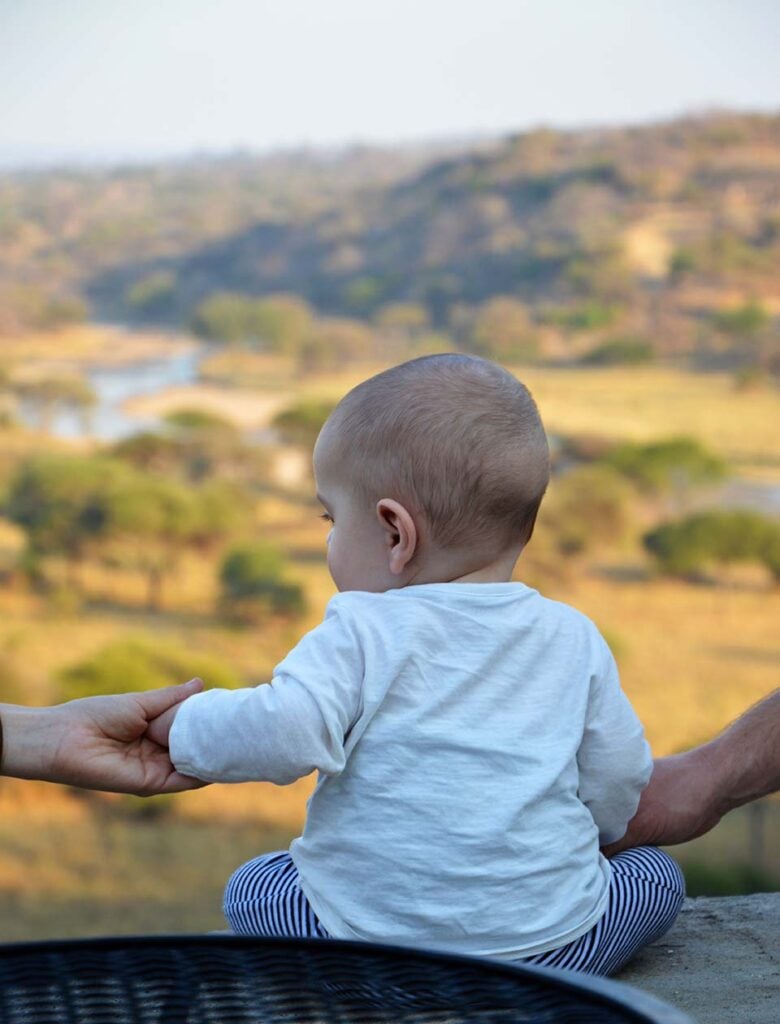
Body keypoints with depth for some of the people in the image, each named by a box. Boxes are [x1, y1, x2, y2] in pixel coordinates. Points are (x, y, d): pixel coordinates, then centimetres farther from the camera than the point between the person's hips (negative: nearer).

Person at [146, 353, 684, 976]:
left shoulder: (363, 634, -10)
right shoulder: (573, 639, 4)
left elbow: (279, 734, -22)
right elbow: (619, 782, 12)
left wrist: (180, 722, -2)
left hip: (377, 936, -2)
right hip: (552, 944, 2)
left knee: (252, 889, 26)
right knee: (659, 874, 27)